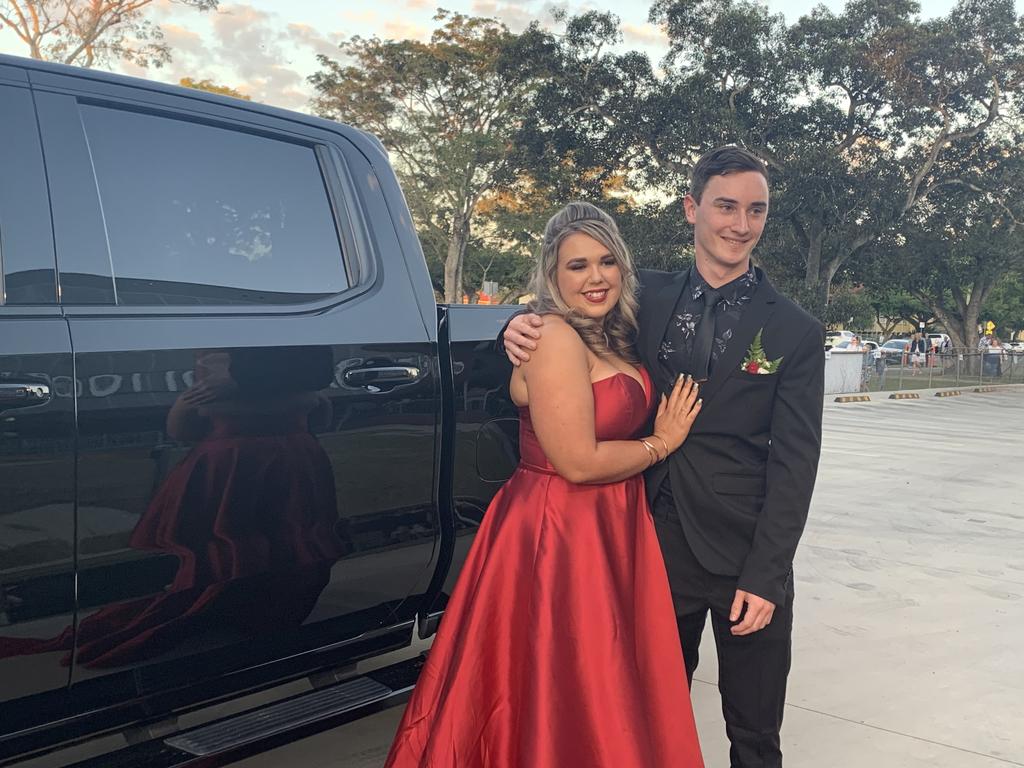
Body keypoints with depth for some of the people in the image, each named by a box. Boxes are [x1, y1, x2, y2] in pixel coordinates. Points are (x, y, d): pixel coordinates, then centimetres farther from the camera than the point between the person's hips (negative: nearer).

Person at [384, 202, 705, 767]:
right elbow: (578, 462, -20)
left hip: (608, 531, 9)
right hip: (558, 536, -9)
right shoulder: (556, 338, -17)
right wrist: (660, 444, -8)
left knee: (608, 686, 18)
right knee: (568, 702, 4)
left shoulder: (610, 340, 11)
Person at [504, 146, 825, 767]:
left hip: (744, 560, -2)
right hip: (656, 547, 2)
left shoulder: (796, 332, -3)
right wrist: (522, 328, -11)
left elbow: (794, 461, -6)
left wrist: (764, 577, -11)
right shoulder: (648, 296, 3)